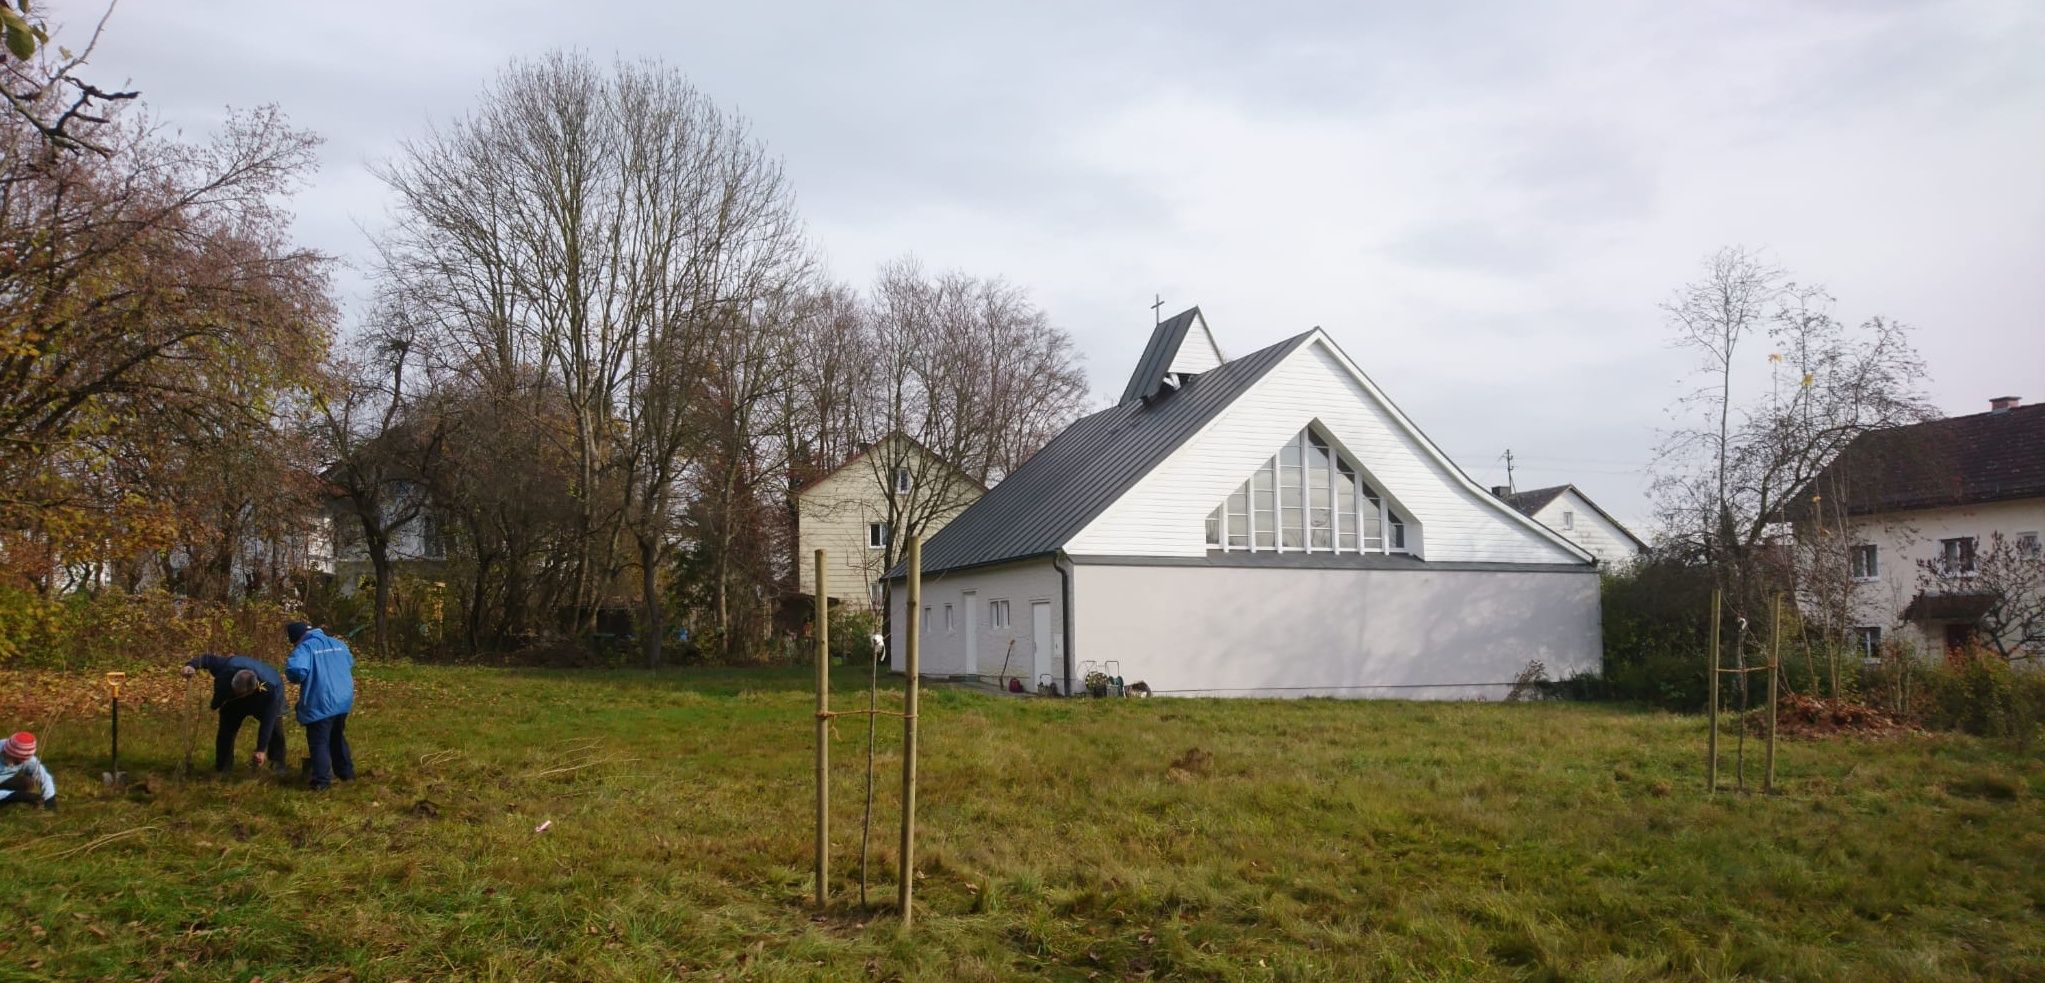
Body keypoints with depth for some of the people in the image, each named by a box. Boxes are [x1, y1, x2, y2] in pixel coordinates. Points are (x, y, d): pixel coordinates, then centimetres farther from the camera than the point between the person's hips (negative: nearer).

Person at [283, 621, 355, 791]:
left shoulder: (304, 648, -11)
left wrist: (296, 678, -6)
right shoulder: (338, 643, 11)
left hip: (321, 704, -7)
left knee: (319, 742, 1)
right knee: (338, 737, 23)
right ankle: (345, 772, 30)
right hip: (343, 700, 7)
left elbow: (296, 670, -28)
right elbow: (350, 664, 26)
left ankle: (322, 781, -1)